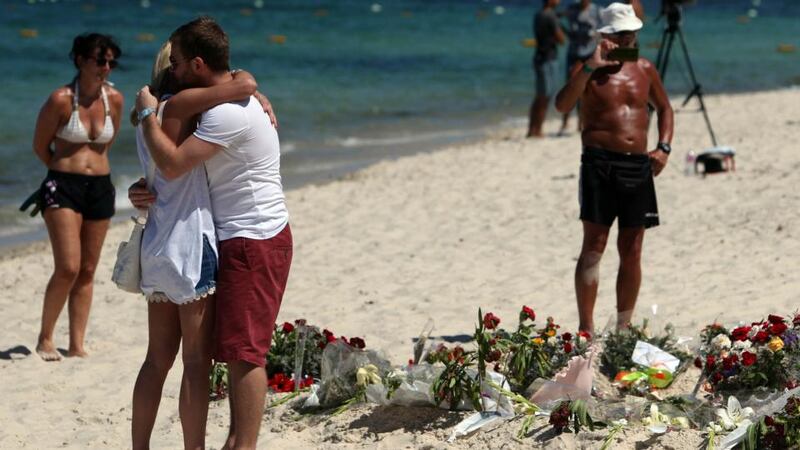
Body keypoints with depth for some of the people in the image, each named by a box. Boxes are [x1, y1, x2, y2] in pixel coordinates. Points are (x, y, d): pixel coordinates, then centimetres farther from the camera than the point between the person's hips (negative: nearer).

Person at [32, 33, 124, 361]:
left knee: (87, 271, 6)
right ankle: (45, 338, 3)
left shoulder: (114, 100, 2)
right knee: (68, 268, -14)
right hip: (63, 187, -5)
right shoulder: (61, 100, -11)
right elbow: (40, 146, 2)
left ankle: (77, 346, 12)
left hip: (100, 187, 5)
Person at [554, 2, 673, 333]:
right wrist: (591, 68, -24)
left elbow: (664, 108, 28)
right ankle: (586, 327, -9)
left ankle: (623, 327, 15)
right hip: (599, 162, -5)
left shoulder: (645, 70, 14)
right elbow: (562, 104, -16)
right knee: (594, 246, -10)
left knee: (631, 252, 6)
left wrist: (663, 147, 12)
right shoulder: (587, 69, 1)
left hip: (639, 166, 5)